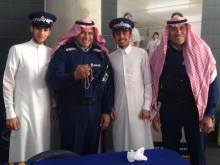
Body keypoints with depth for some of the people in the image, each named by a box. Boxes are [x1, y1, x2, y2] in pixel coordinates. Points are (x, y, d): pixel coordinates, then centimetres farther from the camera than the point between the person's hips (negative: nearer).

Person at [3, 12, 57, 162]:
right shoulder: (17, 50, -5)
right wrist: (10, 113, -6)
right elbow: (8, 83, -5)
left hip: (44, 109, 4)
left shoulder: (51, 53, 6)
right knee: (22, 151, 2)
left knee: (42, 150, 11)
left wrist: (54, 106, 10)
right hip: (23, 109, -3)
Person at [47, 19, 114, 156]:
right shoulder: (63, 52, 0)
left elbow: (108, 84, 8)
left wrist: (107, 111, 5)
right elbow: (53, 80, -11)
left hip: (95, 109, 3)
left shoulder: (101, 54, 8)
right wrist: (74, 75, -29)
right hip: (71, 110, -2)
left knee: (91, 152, 14)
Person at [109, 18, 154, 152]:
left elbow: (148, 83, 0)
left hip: (138, 107, -2)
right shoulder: (111, 58, 6)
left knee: (141, 146, 0)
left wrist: (147, 106, -4)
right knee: (121, 147, 8)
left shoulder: (141, 54, -1)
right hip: (119, 108, 2)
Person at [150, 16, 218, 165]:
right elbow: (153, 83, 4)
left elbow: (212, 84, -4)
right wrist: (154, 112, 3)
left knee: (198, 152, 10)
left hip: (195, 107, -1)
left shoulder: (201, 50, -5)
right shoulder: (160, 53, -1)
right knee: (170, 151, 14)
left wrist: (209, 114, -8)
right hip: (169, 107, 1)